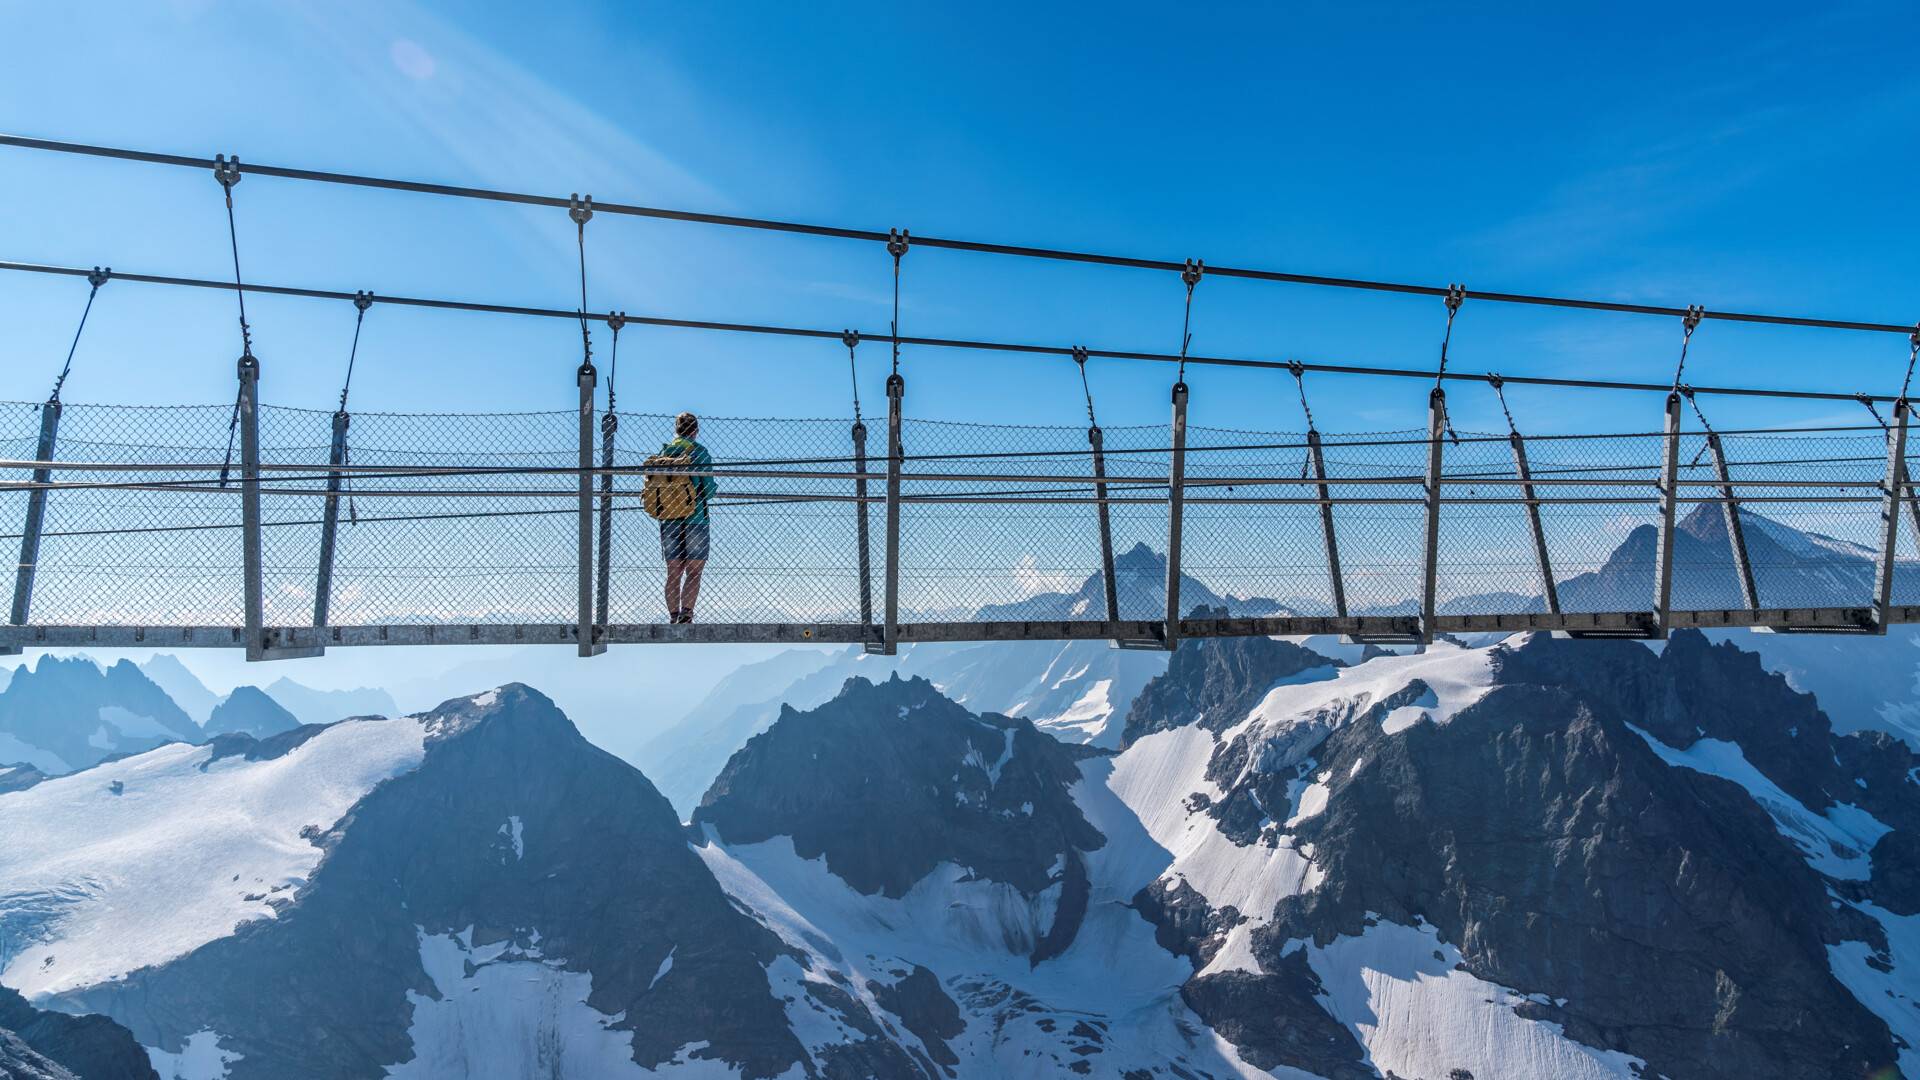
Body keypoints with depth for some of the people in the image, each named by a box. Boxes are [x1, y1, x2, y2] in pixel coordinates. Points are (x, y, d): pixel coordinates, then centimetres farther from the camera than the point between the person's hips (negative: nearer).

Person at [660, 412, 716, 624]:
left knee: (673, 572, 10)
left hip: (668, 520, 4)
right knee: (694, 571, 0)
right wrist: (714, 488, 15)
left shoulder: (663, 453, 8)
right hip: (695, 518, -4)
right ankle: (685, 613, -16)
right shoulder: (700, 452, -4)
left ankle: (673, 617, 8)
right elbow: (709, 488, -8)